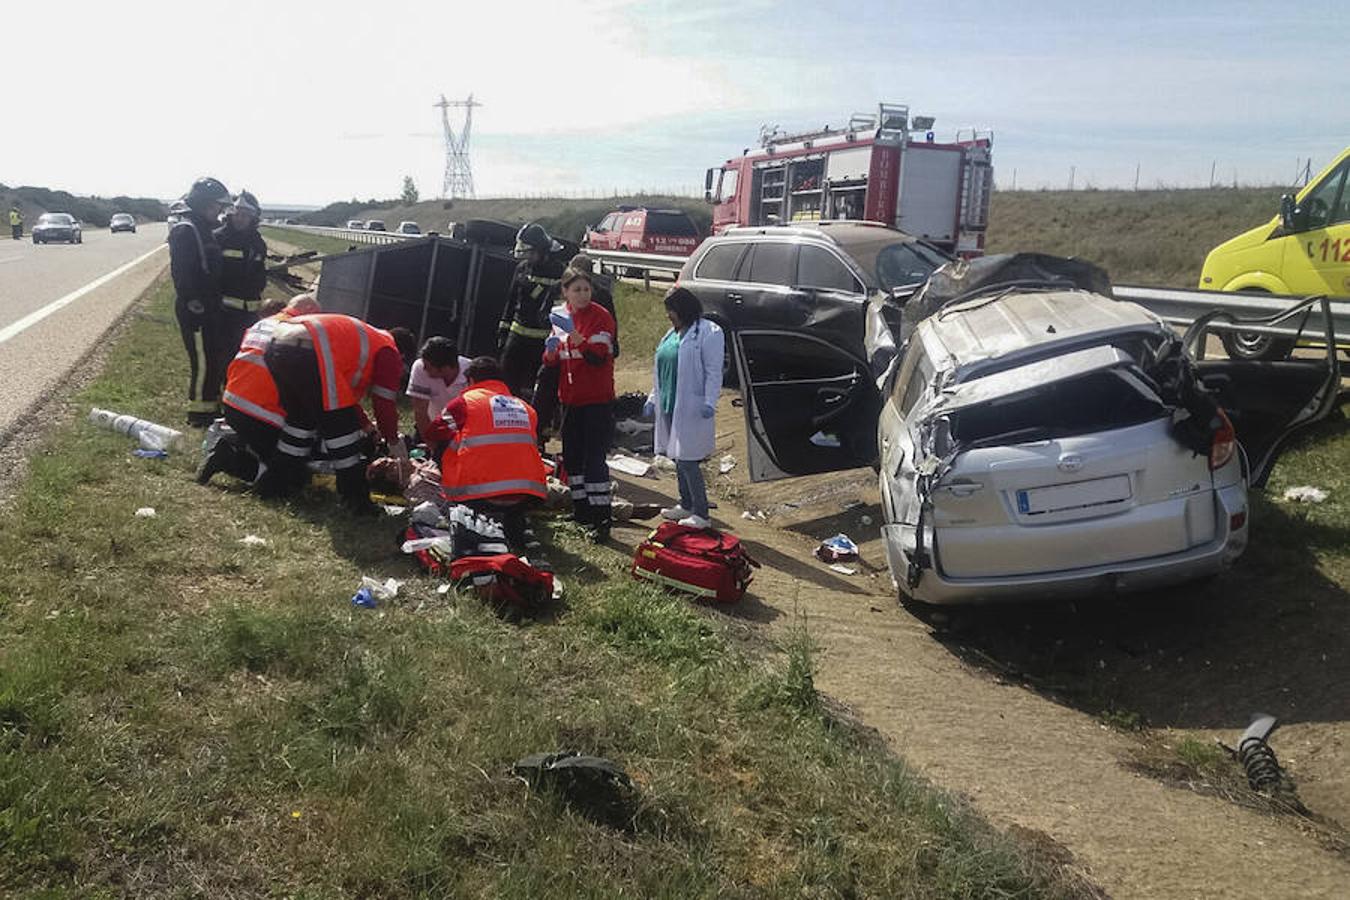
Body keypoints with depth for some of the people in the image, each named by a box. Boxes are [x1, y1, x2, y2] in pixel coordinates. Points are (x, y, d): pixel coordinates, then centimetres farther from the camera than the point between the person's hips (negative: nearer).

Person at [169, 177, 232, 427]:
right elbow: (182, 273, -20)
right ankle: (199, 411, 3)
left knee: (217, 357, 14)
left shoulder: (205, 229, 17)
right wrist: (194, 303, -22)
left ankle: (211, 405, 24)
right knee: (202, 361, -5)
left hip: (209, 306, 10)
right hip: (195, 309, -10)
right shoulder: (185, 230, -13)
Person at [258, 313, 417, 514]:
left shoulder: (367, 336, 38)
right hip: (307, 353, -9)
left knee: (302, 419, 26)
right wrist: (393, 441, 24)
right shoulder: (389, 353, 13)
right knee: (341, 428, 3)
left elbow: (349, 391, 46)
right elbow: (384, 402, 11)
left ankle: (273, 484, 33)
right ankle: (357, 500, 9)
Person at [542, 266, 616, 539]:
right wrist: (550, 351, -8)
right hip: (570, 398, 7)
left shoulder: (601, 316, -10)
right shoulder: (560, 316, 9)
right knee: (572, 456, 13)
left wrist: (572, 332, -29)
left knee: (594, 458, -9)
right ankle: (580, 510, 26)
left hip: (597, 400, -7)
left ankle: (601, 518, -4)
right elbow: (552, 360, 15)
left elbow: (598, 357, -22)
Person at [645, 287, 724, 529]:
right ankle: (686, 505, 30)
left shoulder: (709, 333, -9)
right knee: (678, 458, 16)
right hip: (670, 406, 9)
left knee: (688, 461, -8)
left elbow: (714, 372, -14)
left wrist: (709, 402, -21)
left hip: (691, 409, -8)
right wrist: (653, 399, 19)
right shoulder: (672, 334, 16)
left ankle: (701, 514, 1)